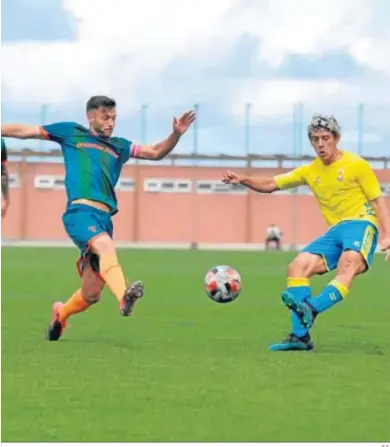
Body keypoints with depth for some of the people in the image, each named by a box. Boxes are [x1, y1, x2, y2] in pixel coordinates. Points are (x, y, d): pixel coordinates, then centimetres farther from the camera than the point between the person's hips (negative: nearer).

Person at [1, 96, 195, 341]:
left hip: (104, 219, 5)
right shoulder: (71, 133, 16)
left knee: (91, 293, 4)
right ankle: (124, 295, -61)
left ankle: (61, 313, 34)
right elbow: (25, 131, 18)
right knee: (106, 245, -37)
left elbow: (156, 152, 24)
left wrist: (176, 134, 8)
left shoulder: (118, 146, 26)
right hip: (81, 211, -5)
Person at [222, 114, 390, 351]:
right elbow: (271, 184, 18)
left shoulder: (357, 165, -1)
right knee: (297, 267, -11)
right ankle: (301, 336, -14)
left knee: (349, 263, -36)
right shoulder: (311, 171, 14)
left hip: (361, 224, -6)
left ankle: (311, 309, -57)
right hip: (336, 230, 6)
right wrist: (243, 180, 0)